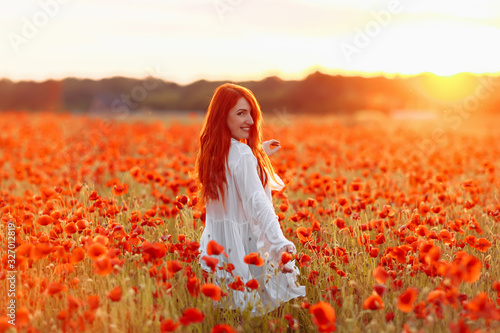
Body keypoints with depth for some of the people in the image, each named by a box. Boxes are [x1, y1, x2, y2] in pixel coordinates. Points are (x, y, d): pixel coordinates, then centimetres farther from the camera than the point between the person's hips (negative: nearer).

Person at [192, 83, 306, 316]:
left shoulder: (213, 151, 7)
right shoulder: (243, 155, -19)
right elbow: (257, 202, -30)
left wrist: (259, 154, 20)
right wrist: (280, 243, -39)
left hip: (216, 243, 9)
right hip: (243, 242, -8)